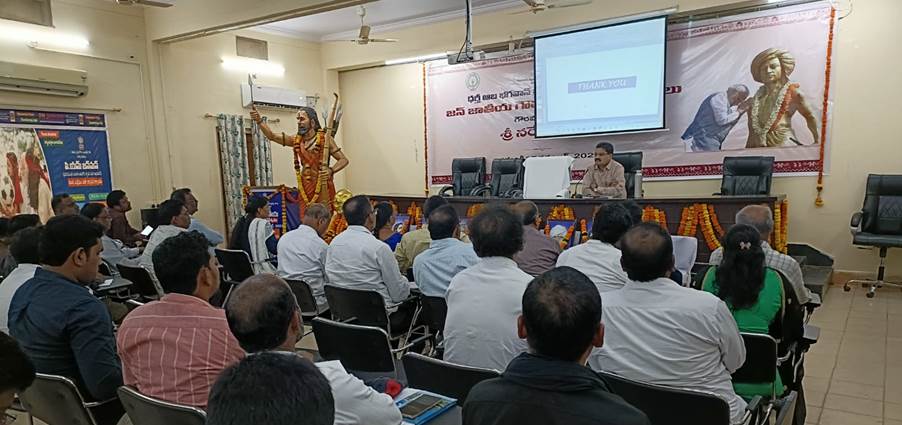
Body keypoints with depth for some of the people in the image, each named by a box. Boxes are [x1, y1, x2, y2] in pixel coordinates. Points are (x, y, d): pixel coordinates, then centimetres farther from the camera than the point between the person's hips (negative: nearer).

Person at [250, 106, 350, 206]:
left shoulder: (324, 138, -5)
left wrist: (331, 170, -23)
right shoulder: (296, 140, 9)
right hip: (305, 187, 5)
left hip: (323, 187, -5)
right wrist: (259, 121, -8)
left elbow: (343, 160, -6)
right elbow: (272, 136, 6)